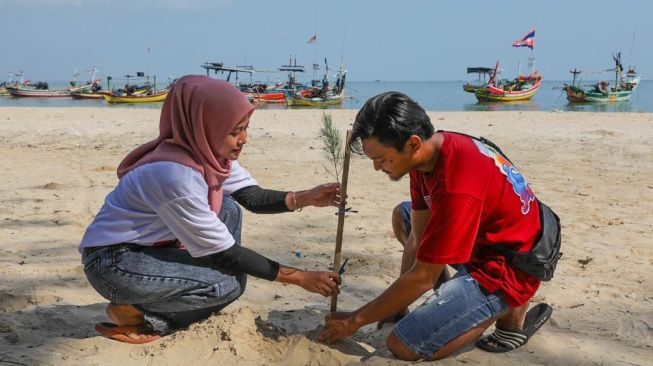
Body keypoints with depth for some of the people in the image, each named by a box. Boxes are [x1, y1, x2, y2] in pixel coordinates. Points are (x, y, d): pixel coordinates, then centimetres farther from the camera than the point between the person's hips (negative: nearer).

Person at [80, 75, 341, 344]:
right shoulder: (176, 175, -30)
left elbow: (253, 197, 2)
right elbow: (223, 252, -24)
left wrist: (306, 198, -16)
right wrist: (299, 277, -20)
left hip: (151, 246, 9)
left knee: (228, 211, -1)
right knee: (230, 283, -16)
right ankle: (137, 315, -2)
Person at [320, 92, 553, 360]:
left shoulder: (457, 189, -34)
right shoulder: (430, 151, -6)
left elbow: (421, 279, -25)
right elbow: (417, 237, 1)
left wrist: (355, 320, -15)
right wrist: (397, 305, 3)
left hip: (504, 272, -9)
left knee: (403, 346, -14)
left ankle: (509, 313, 0)